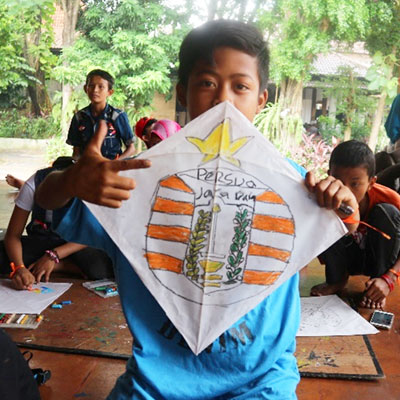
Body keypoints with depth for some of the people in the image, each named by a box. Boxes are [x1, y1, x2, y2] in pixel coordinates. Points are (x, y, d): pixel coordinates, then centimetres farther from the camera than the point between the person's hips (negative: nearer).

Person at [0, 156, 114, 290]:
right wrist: (18, 268, -38)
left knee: (100, 268, -36)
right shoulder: (34, 184, -23)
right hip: (41, 239, 3)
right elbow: (12, 235, -19)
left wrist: (53, 256, -27)